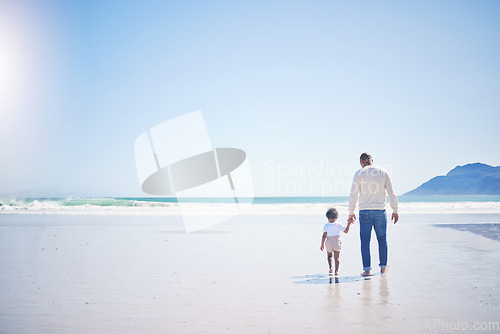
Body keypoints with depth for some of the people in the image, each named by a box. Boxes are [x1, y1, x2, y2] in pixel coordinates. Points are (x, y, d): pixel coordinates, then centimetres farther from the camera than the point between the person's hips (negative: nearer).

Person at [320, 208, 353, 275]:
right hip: (337, 243, 1)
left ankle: (330, 268, 4)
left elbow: (324, 236, -9)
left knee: (329, 256, 21)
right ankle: (336, 270, -4)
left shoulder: (326, 226, -6)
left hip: (329, 243, 0)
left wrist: (322, 244, -3)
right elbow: (346, 231, 5)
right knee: (337, 257, 8)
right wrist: (348, 224, 15)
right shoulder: (338, 225, -3)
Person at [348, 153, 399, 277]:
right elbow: (392, 193, 2)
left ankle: (367, 269, -1)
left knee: (365, 240, 2)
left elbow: (353, 195, -4)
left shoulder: (359, 174, -1)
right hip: (380, 211, 2)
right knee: (382, 239, 16)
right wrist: (395, 210, 9)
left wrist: (351, 213, 3)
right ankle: (383, 266, 25)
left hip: (365, 211, -2)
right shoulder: (383, 172, 4)